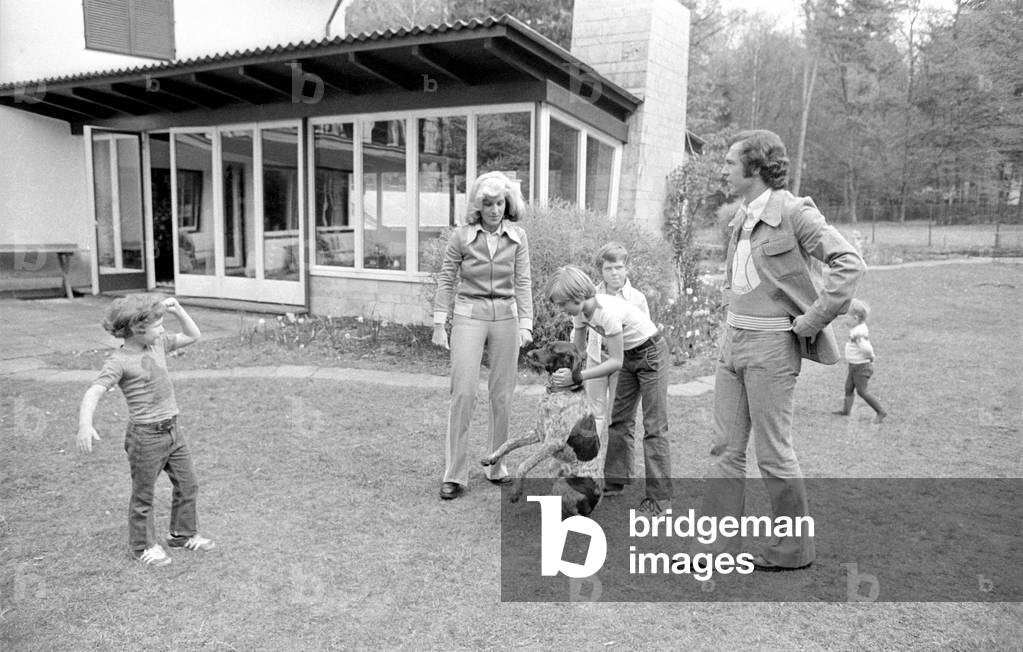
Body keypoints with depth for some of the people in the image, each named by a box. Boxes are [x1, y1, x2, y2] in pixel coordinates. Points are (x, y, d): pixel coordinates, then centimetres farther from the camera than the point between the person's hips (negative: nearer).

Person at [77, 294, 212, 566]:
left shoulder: (158, 344, 5)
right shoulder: (119, 361, -17)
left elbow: (192, 336, 17)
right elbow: (94, 392, -26)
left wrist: (177, 310, 3)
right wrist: (85, 424, -42)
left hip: (173, 431, 7)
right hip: (146, 436, -7)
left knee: (187, 485, 18)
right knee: (143, 495, 9)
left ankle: (184, 533, 36)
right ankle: (143, 545, 27)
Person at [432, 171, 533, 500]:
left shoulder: (518, 237, 3)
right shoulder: (461, 236, -2)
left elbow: (523, 282, 2)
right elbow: (446, 281, 2)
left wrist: (526, 324, -6)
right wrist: (439, 324, -1)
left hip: (506, 317, 2)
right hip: (468, 316, -2)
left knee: (502, 396, 7)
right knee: (463, 393, -8)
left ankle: (497, 466, 22)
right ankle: (454, 475, -1)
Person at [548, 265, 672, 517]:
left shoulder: (608, 311, -34)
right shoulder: (580, 310, -9)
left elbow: (615, 361, -29)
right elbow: (578, 349, 3)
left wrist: (577, 377, -31)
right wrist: (565, 371, -14)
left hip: (651, 354, -8)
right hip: (629, 357, 9)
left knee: (654, 426, -8)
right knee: (619, 420, 11)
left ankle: (660, 497, -4)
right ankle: (616, 480, 21)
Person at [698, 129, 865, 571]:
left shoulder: (793, 212, -12)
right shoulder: (742, 217, 12)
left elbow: (849, 263, -18)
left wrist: (809, 323, -18)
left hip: (771, 345, -8)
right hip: (732, 340, 8)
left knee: (773, 452, 2)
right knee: (726, 448, 8)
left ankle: (794, 549, 21)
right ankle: (720, 549, 16)